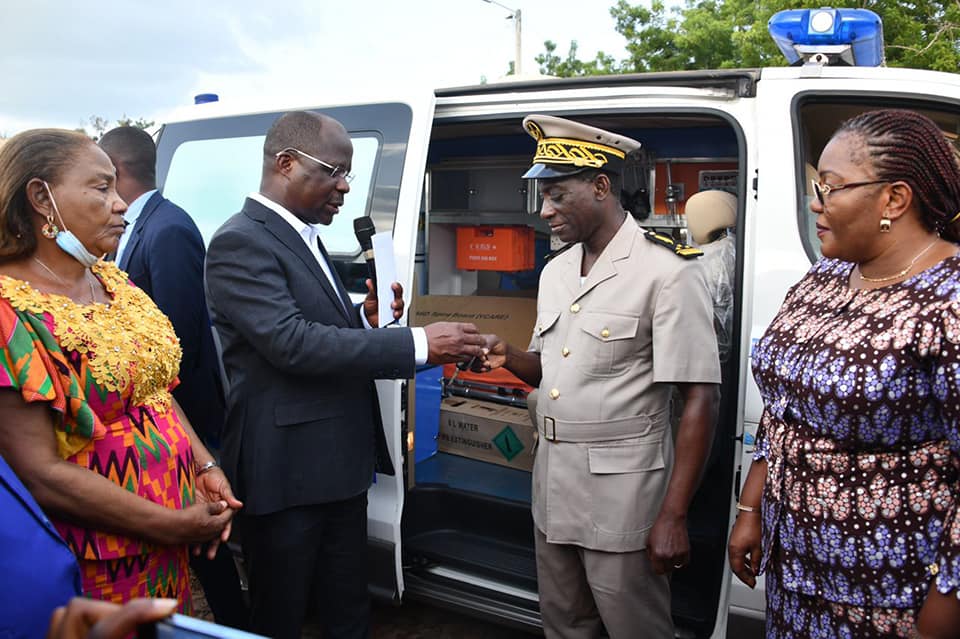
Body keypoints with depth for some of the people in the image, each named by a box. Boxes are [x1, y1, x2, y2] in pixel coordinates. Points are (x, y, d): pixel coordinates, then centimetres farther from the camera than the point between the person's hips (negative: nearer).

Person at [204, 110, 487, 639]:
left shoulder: (303, 236, 14)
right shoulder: (240, 243, -15)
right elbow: (290, 342, -26)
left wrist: (366, 318, -1)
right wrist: (418, 344, -27)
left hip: (340, 465, 9)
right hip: (285, 471, -9)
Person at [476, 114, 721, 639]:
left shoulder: (667, 272, -15)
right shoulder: (556, 271, 10)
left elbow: (699, 400, -17)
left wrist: (673, 518, -19)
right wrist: (507, 357, -4)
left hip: (621, 491, -7)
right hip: (551, 481, 7)